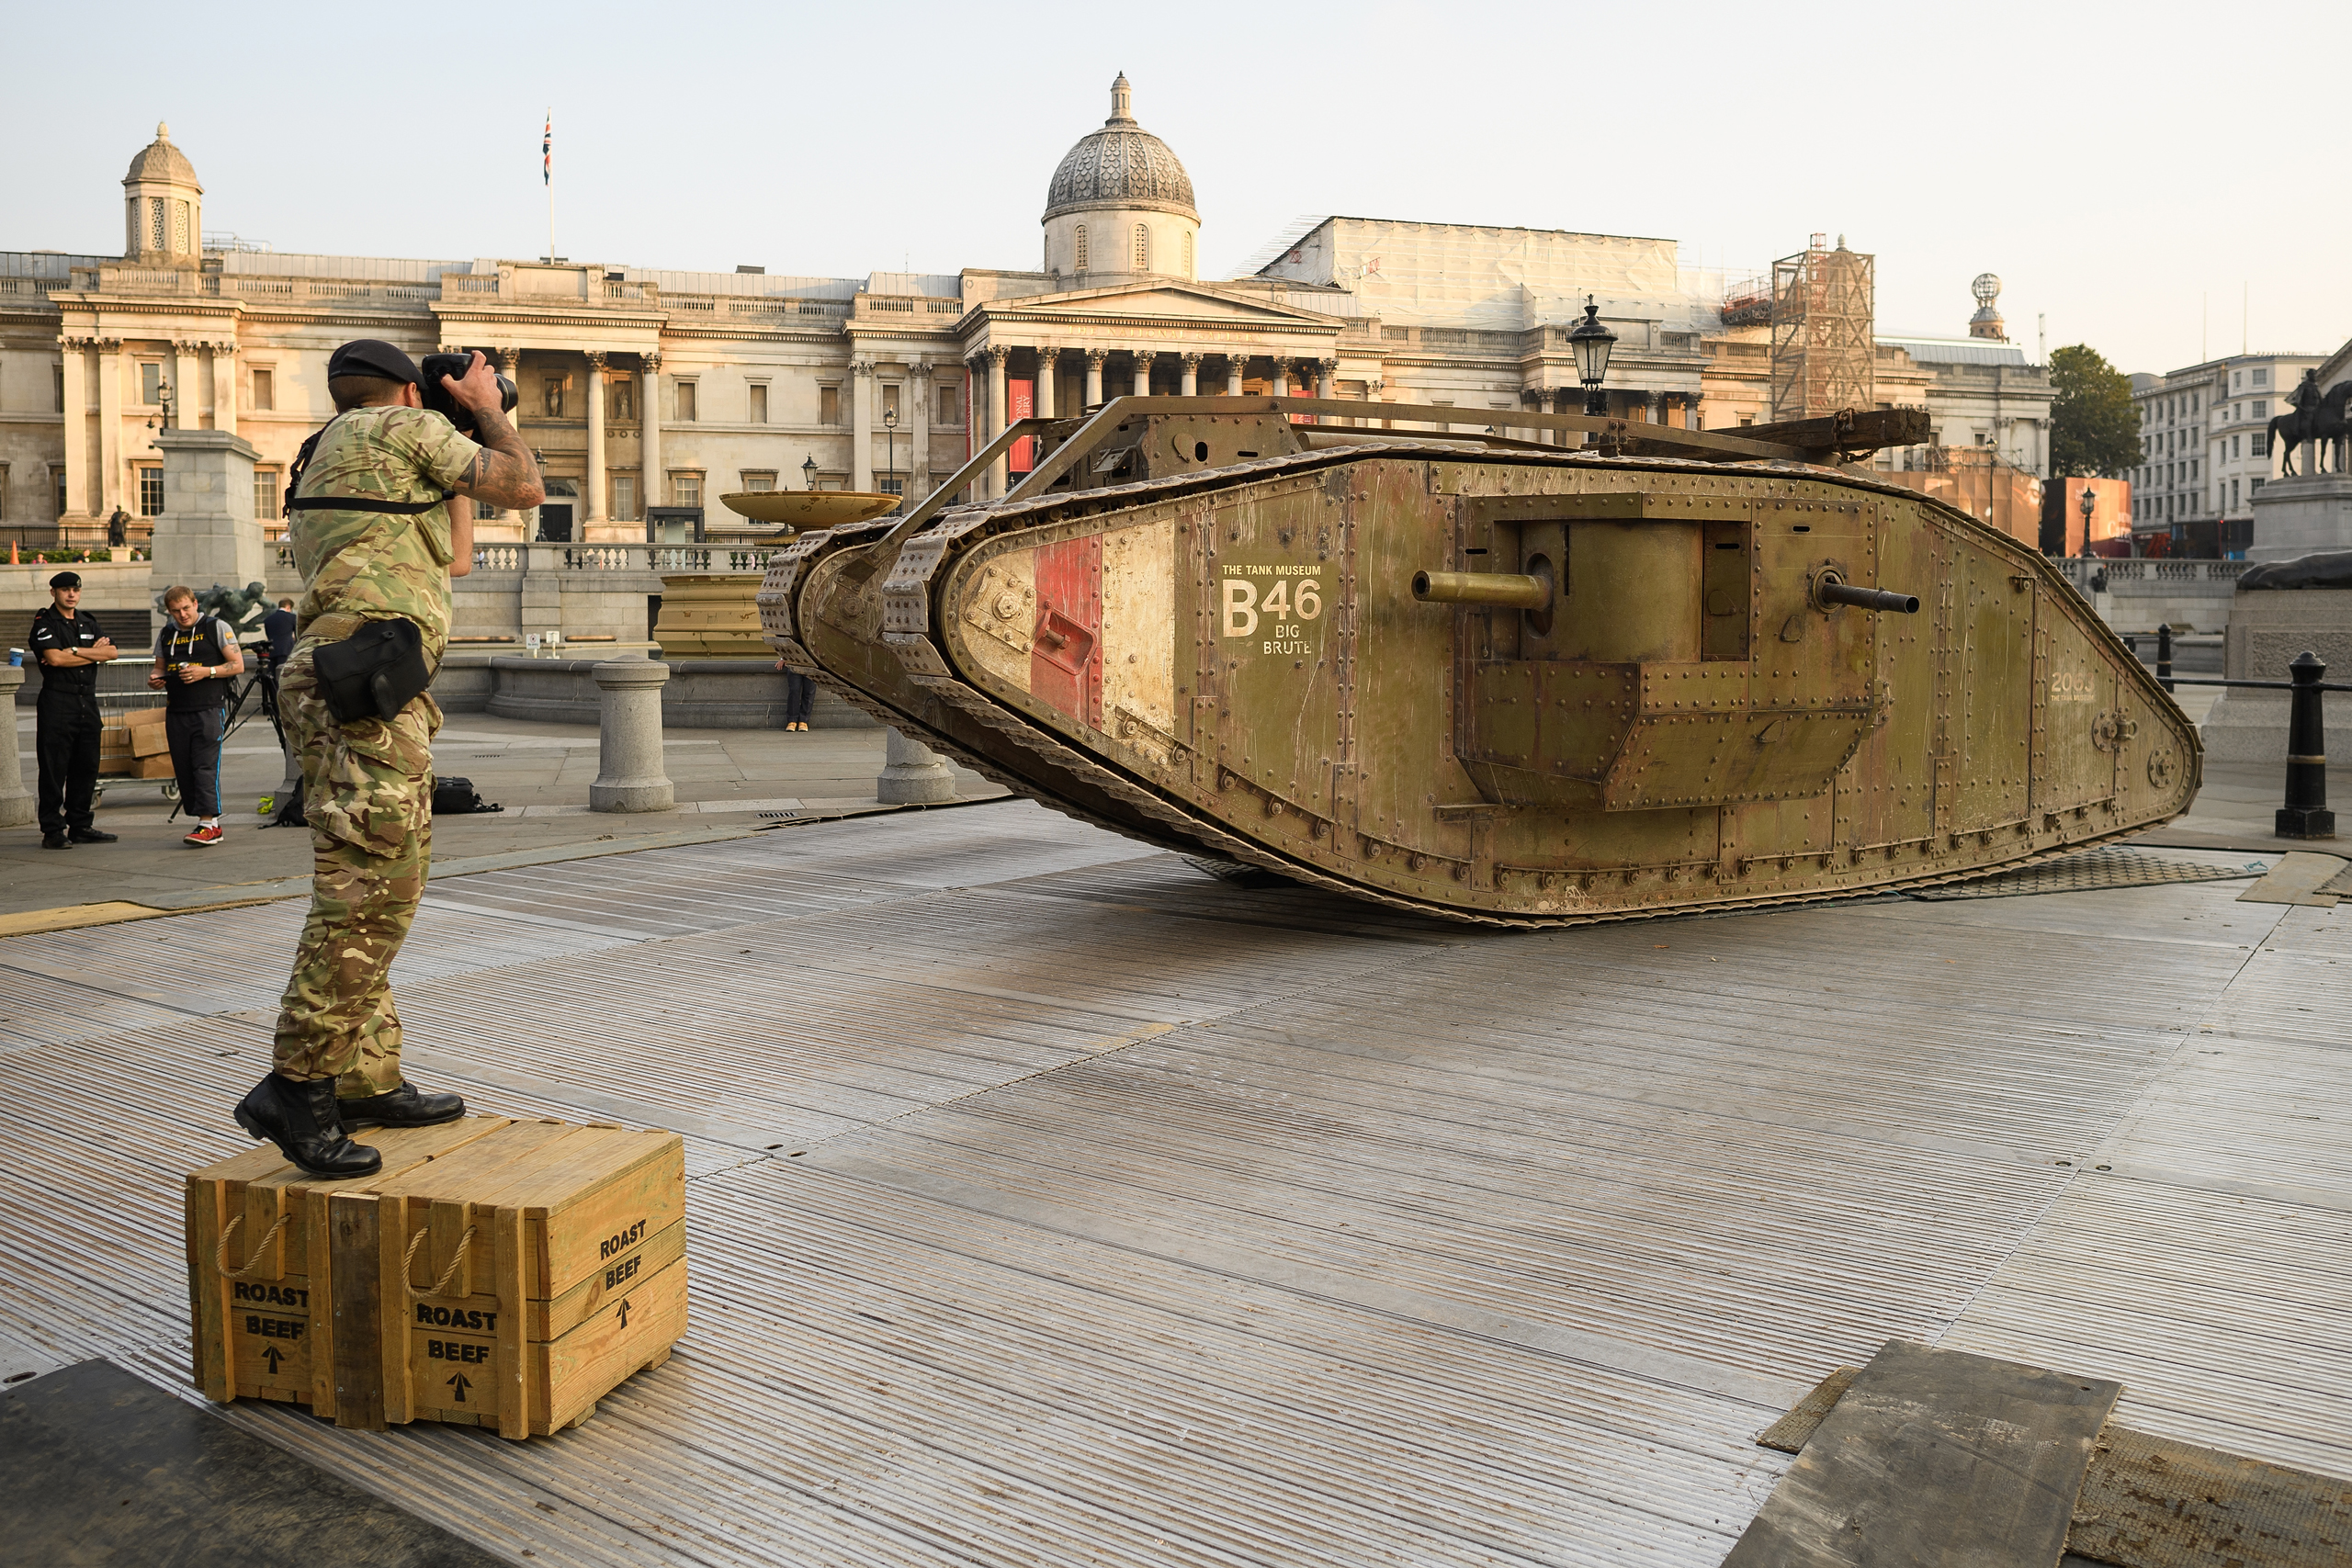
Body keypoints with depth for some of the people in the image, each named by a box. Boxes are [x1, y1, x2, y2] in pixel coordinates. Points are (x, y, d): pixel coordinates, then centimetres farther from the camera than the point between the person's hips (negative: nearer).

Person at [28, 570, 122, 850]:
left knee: (86, 767, 8)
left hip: (88, 701, 6)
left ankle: (80, 826, 16)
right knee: (54, 769, -5)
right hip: (57, 702, -6)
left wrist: (75, 652, -10)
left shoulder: (88, 622, 16)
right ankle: (52, 831, -2)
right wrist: (93, 653, -6)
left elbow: (112, 653, 3)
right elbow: (54, 658, -16)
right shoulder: (44, 623, -1)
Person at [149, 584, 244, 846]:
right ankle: (211, 824, 9)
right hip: (176, 712, 6)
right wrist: (154, 678, 2)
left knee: (205, 765, -12)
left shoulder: (217, 628, 1)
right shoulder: (166, 634, 16)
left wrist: (206, 671, -15)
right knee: (183, 770, 4)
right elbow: (159, 667, 25)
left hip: (209, 708, -6)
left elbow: (238, 665, -2)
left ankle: (208, 822, -13)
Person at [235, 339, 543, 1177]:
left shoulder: (322, 465, 31)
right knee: (370, 884, -15)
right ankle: (296, 1086, -18)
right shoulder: (403, 427, 5)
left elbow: (455, 561, 34)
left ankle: (370, 1082, 17)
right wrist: (487, 410, 19)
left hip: (325, 679, 10)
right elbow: (526, 490, 5)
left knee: (370, 888, 12)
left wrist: (457, 479, 40)